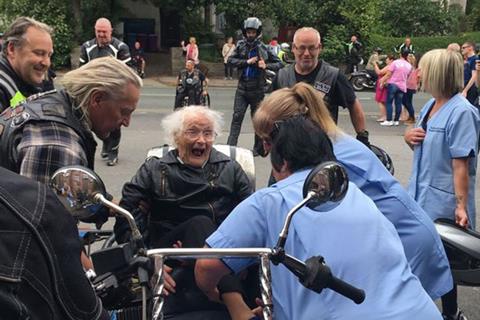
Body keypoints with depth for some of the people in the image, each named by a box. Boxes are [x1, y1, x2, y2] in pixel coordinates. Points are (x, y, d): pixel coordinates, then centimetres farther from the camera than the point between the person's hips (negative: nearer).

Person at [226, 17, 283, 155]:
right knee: (237, 116, -4)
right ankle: (230, 146, -6)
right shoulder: (241, 45, 4)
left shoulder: (263, 48, -3)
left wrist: (266, 66, -19)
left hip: (257, 89, -2)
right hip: (242, 88, 2)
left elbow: (279, 63, -1)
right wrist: (247, 62, -14)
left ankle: (258, 148, 18)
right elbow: (230, 60, -4)